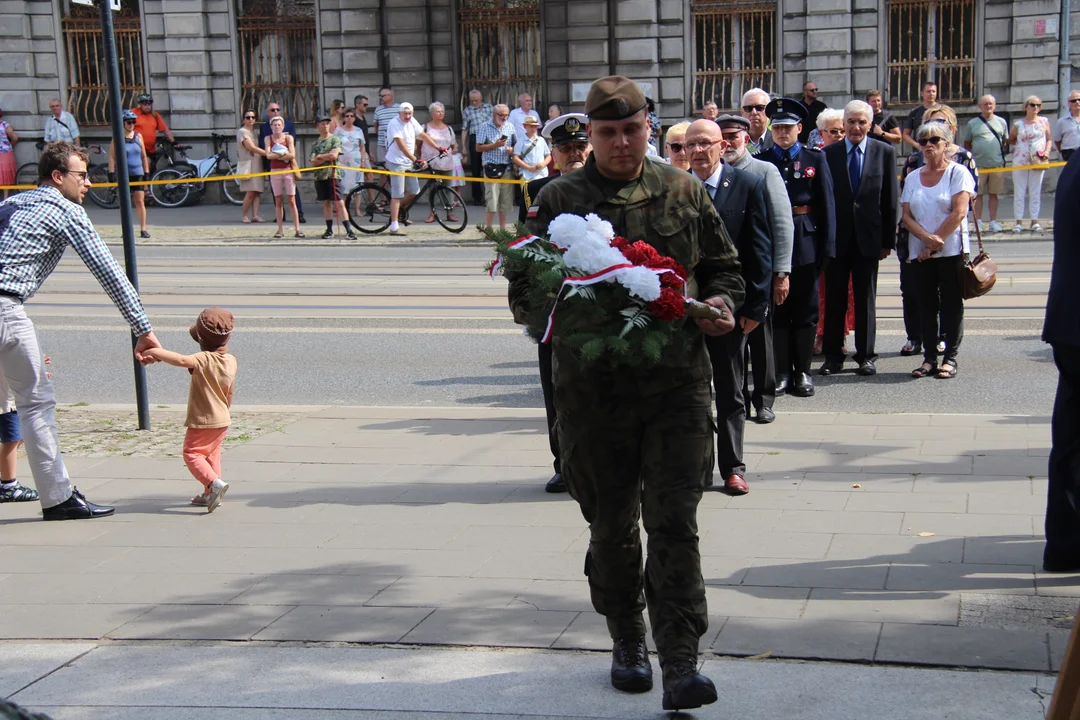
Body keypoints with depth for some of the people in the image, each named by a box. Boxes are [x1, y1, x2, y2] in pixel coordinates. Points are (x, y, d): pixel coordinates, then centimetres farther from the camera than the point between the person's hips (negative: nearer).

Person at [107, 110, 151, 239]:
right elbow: (112, 156, -2)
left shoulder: (138, 136, 8)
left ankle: (143, 229, 0)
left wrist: (147, 173, 10)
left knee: (140, 201, -3)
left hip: (138, 174, 2)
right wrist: (111, 173, -8)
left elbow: (144, 156, 13)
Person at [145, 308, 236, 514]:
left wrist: (156, 352, -34)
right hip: (222, 420, 8)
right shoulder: (231, 360, 1)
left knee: (192, 454, -1)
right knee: (212, 454, 20)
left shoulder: (203, 360, -23)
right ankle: (210, 494, 24)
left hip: (202, 421, -8)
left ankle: (215, 483, -19)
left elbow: (182, 360, -43)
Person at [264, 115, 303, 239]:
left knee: (292, 201, -2)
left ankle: (297, 229, -1)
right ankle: (280, 230, 7)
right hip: (275, 172, 1)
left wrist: (276, 155, -11)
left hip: (288, 170, -1)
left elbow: (292, 155, -12)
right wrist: (284, 153, -10)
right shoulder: (268, 138, 4)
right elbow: (268, 155, -9)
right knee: (278, 201, 4)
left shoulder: (288, 137, 1)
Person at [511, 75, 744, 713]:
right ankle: (628, 642, 32)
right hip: (593, 389, 1)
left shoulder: (684, 192, 7)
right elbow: (524, 290, 5)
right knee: (612, 527, 13)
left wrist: (720, 304, -5)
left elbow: (724, 268, 17)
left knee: (674, 524, -5)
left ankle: (681, 666, -3)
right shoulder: (559, 199, 3)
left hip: (677, 382, 0)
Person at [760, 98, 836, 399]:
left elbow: (827, 205, 2)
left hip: (806, 244, 0)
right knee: (776, 312, 5)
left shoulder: (816, 159, 5)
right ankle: (781, 372, 13)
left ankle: (802, 371, 15)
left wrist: (827, 246, -5)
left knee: (805, 312, 6)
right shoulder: (760, 162, 4)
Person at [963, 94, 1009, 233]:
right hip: (978, 164, -1)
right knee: (978, 194, -1)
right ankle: (978, 222, 4)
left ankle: (993, 222, 10)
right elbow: (966, 143, 11)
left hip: (997, 163, 2)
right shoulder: (972, 123, 6)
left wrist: (1002, 151, 7)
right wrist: (972, 155, 1)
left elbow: (1006, 141, 20)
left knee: (993, 194, 6)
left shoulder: (1001, 122, 12)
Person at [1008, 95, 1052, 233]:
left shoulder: (1043, 121, 5)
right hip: (1020, 161, 0)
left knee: (1035, 192, 3)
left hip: (1038, 161, 0)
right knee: (1019, 192, 0)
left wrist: (1047, 151, -6)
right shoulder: (1018, 124, 3)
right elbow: (1011, 140, 15)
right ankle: (1019, 221, 4)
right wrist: (1019, 146, -1)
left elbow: (1049, 139, 9)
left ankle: (1035, 221, 7)